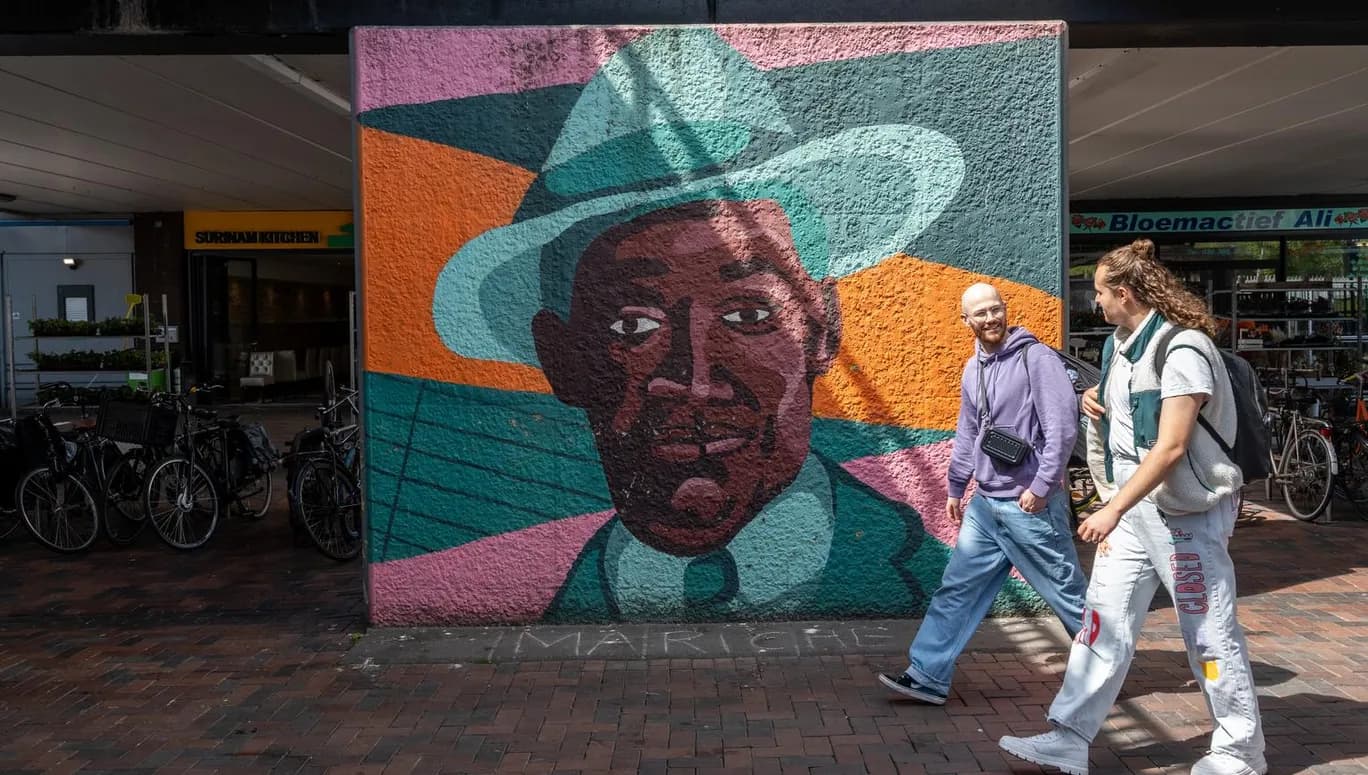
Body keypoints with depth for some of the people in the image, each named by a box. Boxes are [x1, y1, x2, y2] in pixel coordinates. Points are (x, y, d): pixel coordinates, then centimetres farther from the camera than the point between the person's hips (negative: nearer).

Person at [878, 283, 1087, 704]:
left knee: (1067, 592, 7)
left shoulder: (1036, 358, -12)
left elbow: (1063, 425, -17)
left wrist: (1043, 485, -19)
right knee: (957, 587, 6)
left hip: (1030, 506, -7)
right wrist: (956, 488, 22)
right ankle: (928, 676, 11)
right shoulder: (973, 370, 11)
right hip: (986, 504, 7)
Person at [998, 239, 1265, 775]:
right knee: (1103, 623, 6)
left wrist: (1113, 510, -29)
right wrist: (1099, 405, 3)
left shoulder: (1183, 349, -20)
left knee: (1209, 634, 4)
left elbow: (1171, 447, -26)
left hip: (1186, 513, -8)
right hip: (1133, 507, 9)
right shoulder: (1119, 346, 8)